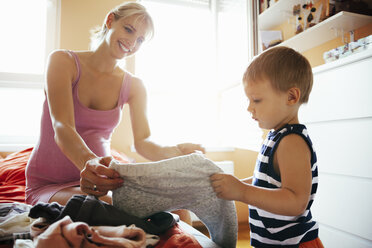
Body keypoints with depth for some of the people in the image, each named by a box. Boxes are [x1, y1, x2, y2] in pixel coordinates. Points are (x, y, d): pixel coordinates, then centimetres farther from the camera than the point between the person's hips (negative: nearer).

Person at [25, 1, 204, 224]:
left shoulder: (133, 86, 2)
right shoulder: (63, 61, -8)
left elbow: (143, 142, -7)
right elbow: (62, 127, -23)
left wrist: (176, 152, -28)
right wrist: (88, 162, -44)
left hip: (98, 180, 3)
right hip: (48, 185, -2)